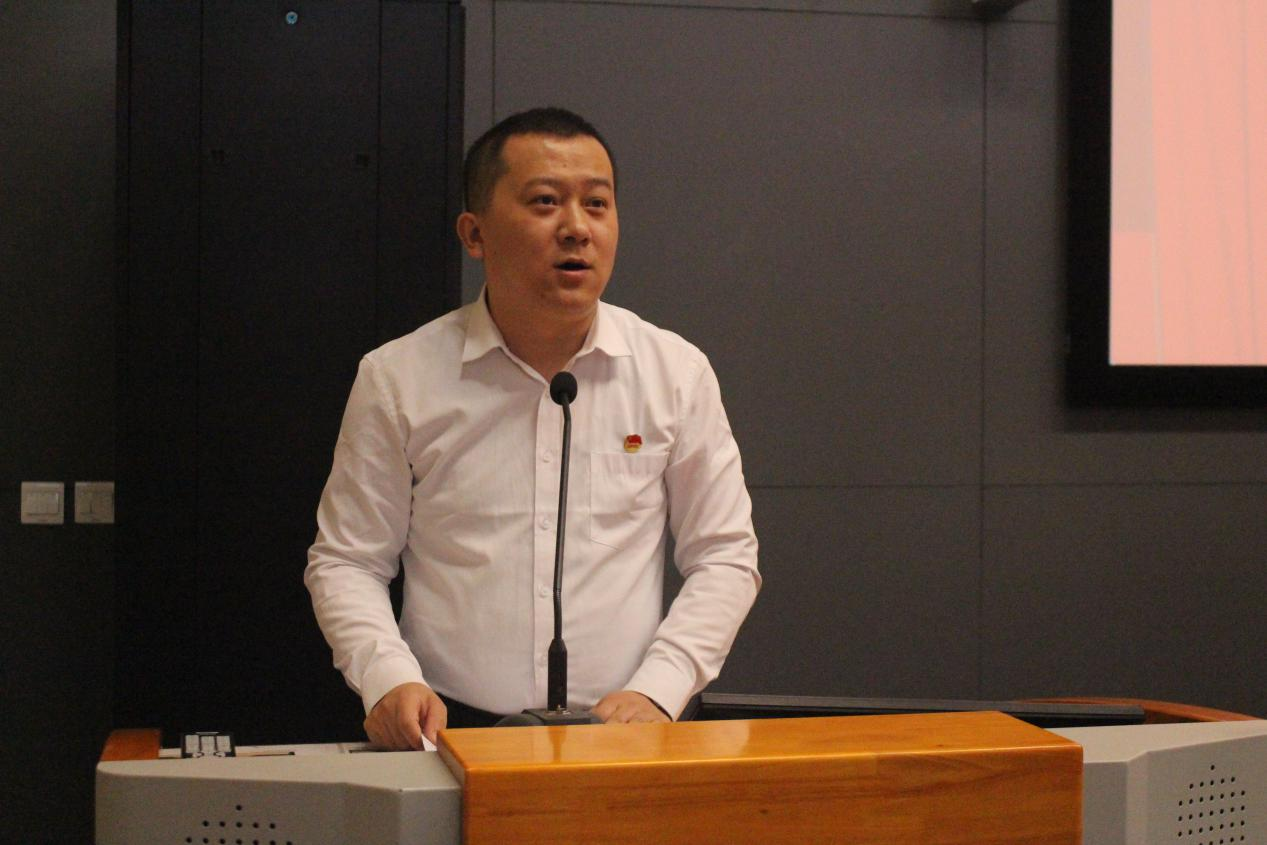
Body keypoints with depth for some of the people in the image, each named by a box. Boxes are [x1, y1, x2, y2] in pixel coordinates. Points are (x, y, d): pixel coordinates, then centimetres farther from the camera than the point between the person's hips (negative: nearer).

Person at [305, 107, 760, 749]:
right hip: (451, 735, 0)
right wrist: (389, 678, -8)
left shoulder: (677, 371, 7)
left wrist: (656, 690, -4)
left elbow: (724, 556, 10)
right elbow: (345, 561, 10)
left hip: (624, 741, 1)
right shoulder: (397, 378, 5)